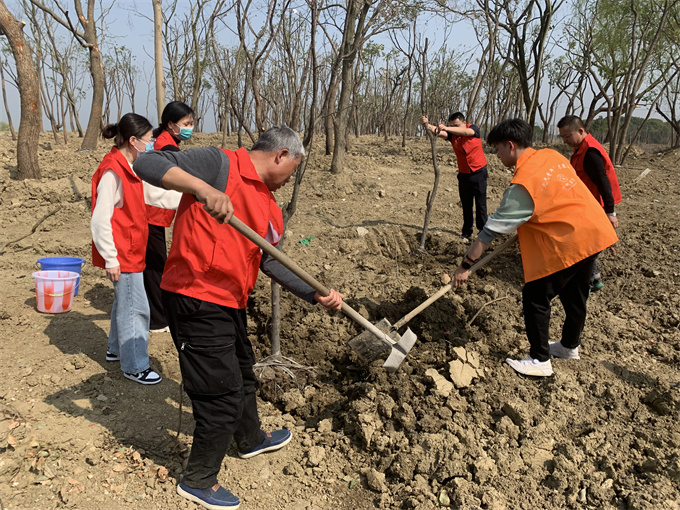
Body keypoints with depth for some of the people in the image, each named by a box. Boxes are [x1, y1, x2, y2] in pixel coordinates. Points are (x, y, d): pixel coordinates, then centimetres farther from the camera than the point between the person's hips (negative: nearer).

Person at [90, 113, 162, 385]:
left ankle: (117, 349, 38)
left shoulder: (128, 167, 9)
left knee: (124, 301, 21)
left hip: (132, 250, 10)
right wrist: (110, 260, -20)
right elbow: (100, 220, -21)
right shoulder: (112, 172, -20)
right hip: (122, 254, -10)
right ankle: (135, 366, 10)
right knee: (135, 308, -2)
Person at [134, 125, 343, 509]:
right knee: (223, 392, 0)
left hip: (231, 302, 10)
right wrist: (202, 187, -36)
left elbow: (271, 262, 15)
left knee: (242, 373, 27)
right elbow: (147, 164, -20)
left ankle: (251, 439, 54)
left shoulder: (270, 207, 12)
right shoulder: (220, 164, -13)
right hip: (196, 300, -10)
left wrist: (316, 294, 7)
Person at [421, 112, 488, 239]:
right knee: (466, 205, 7)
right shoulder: (452, 134, -2)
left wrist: (446, 128, -47)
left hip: (478, 173, -3)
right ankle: (467, 232, 15)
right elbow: (439, 132, -21)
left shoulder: (473, 129, -9)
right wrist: (427, 125, -43)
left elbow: (465, 132, -32)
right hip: (463, 174, 3)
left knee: (480, 204, 0)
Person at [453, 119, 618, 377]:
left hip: (567, 243, -9)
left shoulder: (523, 183, -19)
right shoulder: (552, 155, 5)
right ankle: (570, 346, 43)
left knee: (535, 297, 3)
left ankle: (540, 361, 12)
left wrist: (465, 265, -13)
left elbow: (492, 229, -18)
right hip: (593, 231, 9)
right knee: (575, 295, 23)